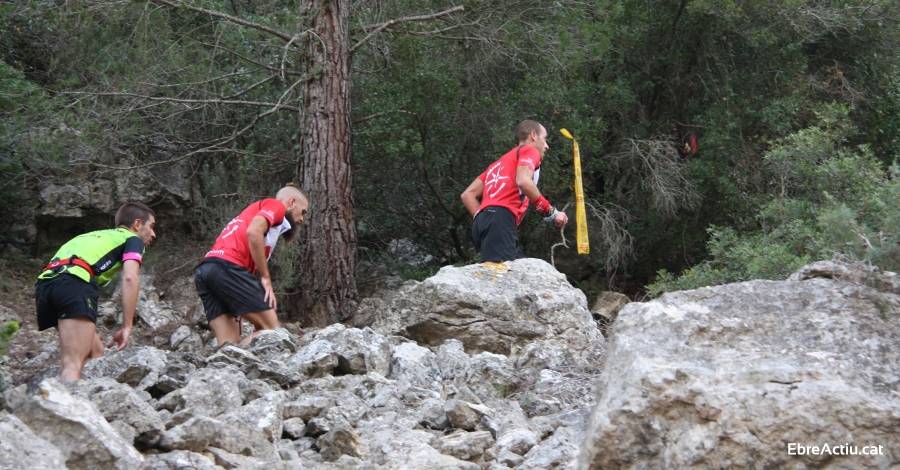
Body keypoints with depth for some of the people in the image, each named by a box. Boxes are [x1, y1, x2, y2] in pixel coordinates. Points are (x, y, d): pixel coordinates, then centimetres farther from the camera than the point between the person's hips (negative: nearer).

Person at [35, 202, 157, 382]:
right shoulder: (133, 239, 18)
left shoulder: (98, 237, 39)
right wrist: (127, 327, -2)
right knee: (73, 364, -16)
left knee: (95, 353, 17)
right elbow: (130, 278, -1)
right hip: (72, 283, -7)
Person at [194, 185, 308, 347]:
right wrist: (266, 278, -8)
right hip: (228, 266, -9)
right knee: (272, 329, -7)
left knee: (229, 345, 3)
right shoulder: (275, 205, 10)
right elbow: (254, 232, -12)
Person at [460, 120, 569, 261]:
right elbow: (523, 181, -12)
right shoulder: (529, 150, 11)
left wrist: (482, 220, 18)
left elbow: (467, 195, 26)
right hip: (500, 219, -9)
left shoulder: (500, 162, 34)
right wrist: (551, 212, -4)